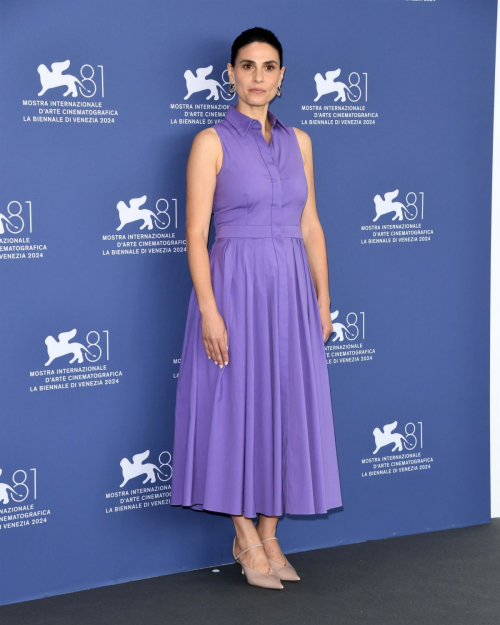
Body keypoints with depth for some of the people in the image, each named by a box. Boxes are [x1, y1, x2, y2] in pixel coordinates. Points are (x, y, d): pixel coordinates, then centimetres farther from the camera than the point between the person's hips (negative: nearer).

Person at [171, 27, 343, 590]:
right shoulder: (212, 142, -4)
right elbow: (196, 233, -9)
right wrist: (209, 309, -16)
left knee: (284, 407, 7)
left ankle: (269, 535, 19)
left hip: (291, 290, 5)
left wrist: (322, 300, 9)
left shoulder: (298, 142, 11)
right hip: (235, 287, -5)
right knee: (235, 403, 0)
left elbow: (310, 226, 13)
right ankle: (245, 537, 14)